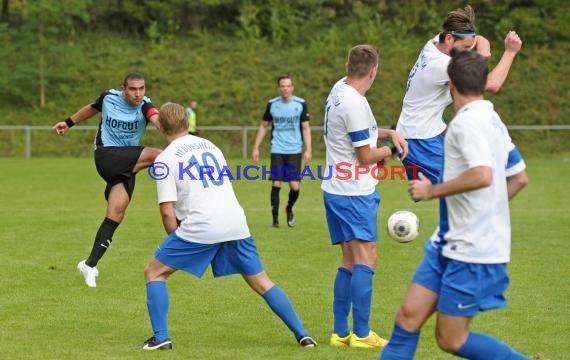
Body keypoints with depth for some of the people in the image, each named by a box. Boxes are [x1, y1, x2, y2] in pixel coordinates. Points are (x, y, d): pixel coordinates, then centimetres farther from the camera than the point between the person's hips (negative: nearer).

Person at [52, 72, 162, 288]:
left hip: (128, 163, 2)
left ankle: (90, 264, 0)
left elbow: (157, 119, -33)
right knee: (156, 155, -25)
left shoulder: (144, 106, -8)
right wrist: (69, 123, 32)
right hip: (106, 156, -2)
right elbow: (92, 108, 22)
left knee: (116, 212, -9)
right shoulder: (108, 98, -2)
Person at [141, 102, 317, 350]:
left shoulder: (165, 158, 3)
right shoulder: (210, 146, 22)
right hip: (236, 222, 5)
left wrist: (176, 241, 12)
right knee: (261, 282, 15)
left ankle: (161, 337, 1)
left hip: (201, 226, -5)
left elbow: (167, 212, -4)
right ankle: (302, 334, 9)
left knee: (154, 272, 11)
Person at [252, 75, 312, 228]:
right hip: (277, 151, 1)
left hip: (294, 151, -1)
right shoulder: (272, 104, 3)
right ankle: (275, 219, 5)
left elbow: (306, 128, 3)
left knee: (295, 186, -5)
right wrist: (256, 147, 7)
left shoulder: (300, 104, -1)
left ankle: (289, 209, 25)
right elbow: (263, 126, 13)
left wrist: (308, 149, -6)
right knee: (276, 185, -6)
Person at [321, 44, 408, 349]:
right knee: (366, 259, -8)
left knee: (349, 261, 12)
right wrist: (387, 151, 6)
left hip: (335, 190, 10)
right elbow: (366, 156, -14)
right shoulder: (354, 104, -20)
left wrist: (389, 133, 8)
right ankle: (361, 334, -9)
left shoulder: (340, 89, 8)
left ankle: (340, 332, 12)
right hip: (355, 193, -10)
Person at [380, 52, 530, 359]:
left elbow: (482, 175, -32)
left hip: (472, 252, -9)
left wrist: (432, 190, -19)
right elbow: (518, 178, 19)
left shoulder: (467, 121, -17)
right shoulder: (492, 120, 12)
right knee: (408, 316, 5)